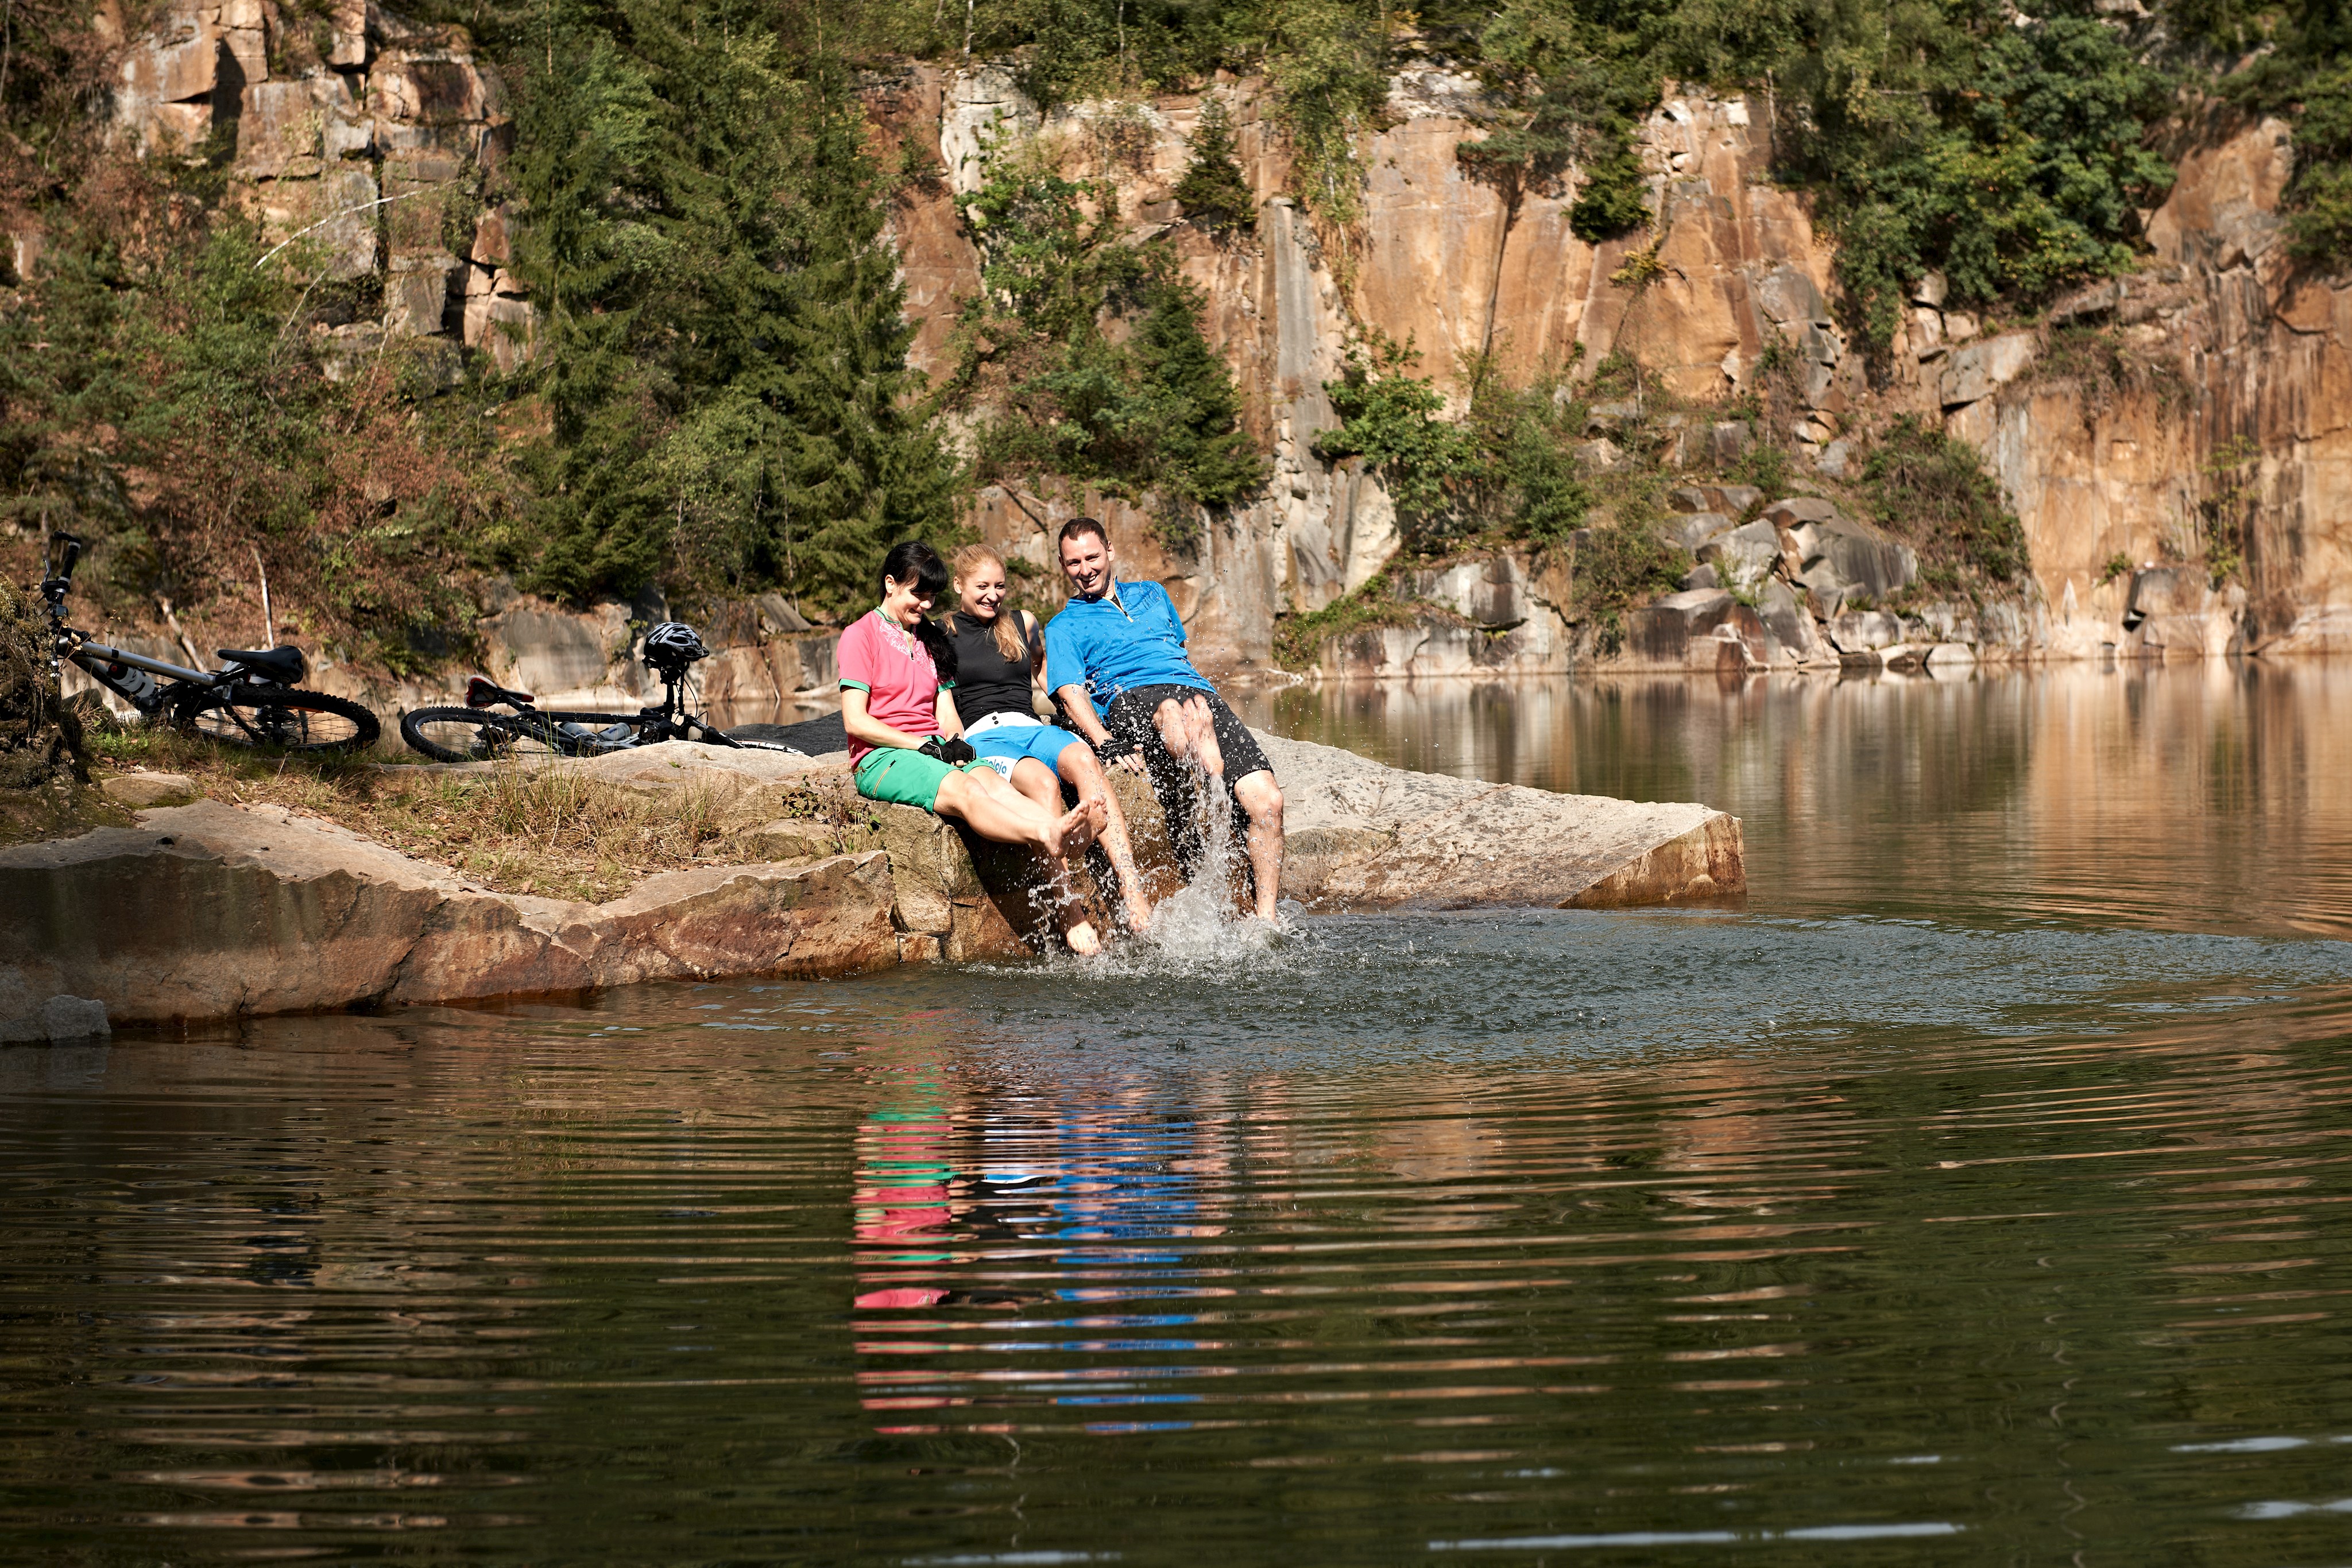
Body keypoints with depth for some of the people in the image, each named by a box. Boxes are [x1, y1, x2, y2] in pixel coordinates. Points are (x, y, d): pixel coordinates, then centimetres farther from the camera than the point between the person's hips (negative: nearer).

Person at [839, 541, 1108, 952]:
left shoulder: (931, 640, 24)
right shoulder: (860, 636, 3)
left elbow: (947, 716, 17)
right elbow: (855, 722, -7)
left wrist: (956, 744, -7)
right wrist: (922, 746, -13)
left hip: (936, 753, 5)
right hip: (881, 758, -5)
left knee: (998, 787, -28)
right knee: (964, 791, -35)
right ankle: (1050, 836, -65)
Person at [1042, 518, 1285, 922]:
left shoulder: (1152, 595, 31)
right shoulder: (1064, 627, 18)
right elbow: (1072, 693, 3)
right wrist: (1106, 743, -15)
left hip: (1200, 691, 5)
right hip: (1129, 700, -5)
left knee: (1267, 800, -19)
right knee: (1183, 712, -45)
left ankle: (1266, 919, -17)